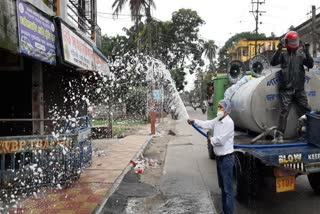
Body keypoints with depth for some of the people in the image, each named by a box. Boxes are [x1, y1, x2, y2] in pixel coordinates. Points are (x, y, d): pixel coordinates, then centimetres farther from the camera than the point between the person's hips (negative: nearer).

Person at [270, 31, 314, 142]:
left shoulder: (301, 54, 11)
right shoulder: (283, 54, 4)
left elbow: (310, 65, 1)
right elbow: (273, 62, -10)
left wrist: (307, 52, -12)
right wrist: (279, 50, -21)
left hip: (299, 88, 3)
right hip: (286, 89, -3)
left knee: (306, 110, 6)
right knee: (284, 111, -7)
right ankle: (279, 135, -4)